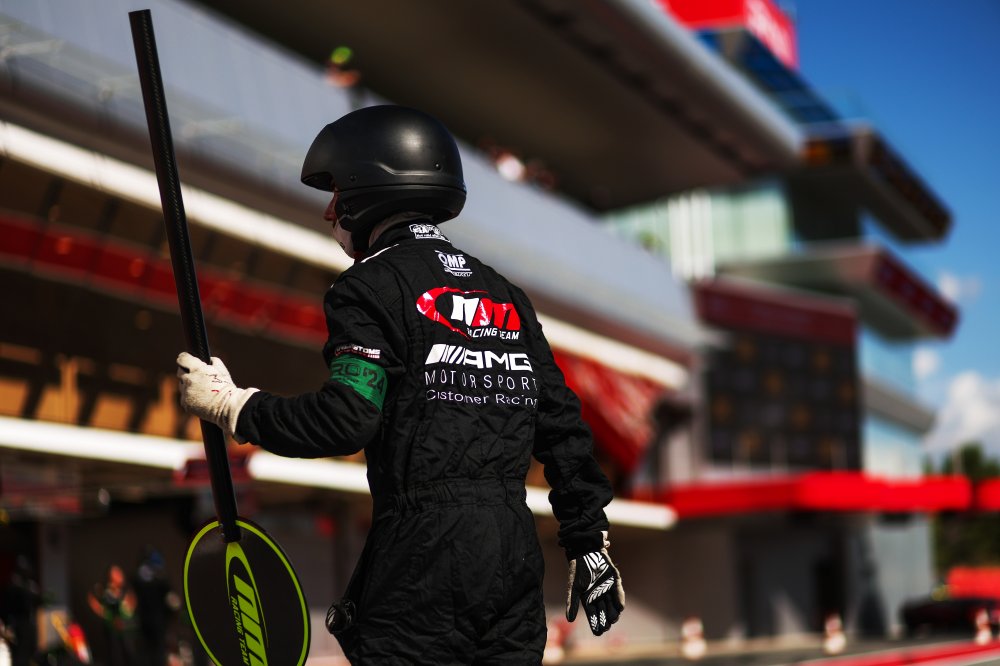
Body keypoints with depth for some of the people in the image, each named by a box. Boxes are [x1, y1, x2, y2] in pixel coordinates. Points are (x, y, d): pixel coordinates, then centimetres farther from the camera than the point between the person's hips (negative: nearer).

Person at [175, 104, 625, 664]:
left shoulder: (373, 286, -4)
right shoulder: (507, 296, 17)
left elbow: (347, 420, -15)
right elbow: (563, 428, 16)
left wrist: (231, 405, -4)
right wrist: (590, 544, 21)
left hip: (423, 556, -6)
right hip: (516, 553, 7)